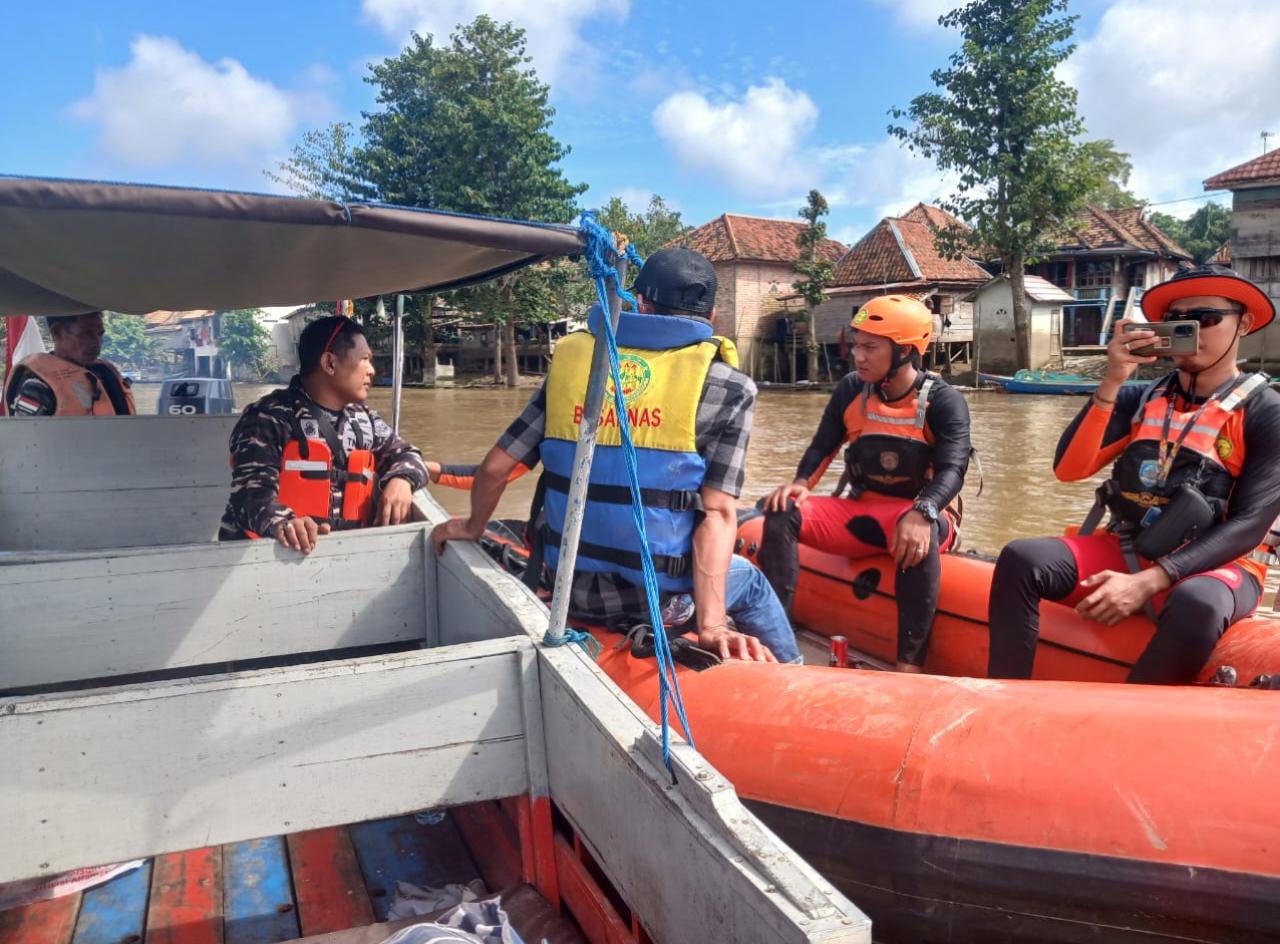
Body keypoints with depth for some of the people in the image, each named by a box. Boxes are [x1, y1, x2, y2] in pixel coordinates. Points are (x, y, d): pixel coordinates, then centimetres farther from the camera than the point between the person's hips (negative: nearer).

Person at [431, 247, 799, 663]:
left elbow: (495, 467, 3)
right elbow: (717, 512, -15)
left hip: (570, 588, 4)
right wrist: (712, 624, -16)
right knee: (749, 582, 30)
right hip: (658, 598, -3)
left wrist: (473, 527, 20)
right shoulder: (726, 386, -6)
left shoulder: (572, 357, 1)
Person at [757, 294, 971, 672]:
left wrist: (921, 513, -41)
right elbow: (822, 446, 6)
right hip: (859, 514, 4)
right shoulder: (851, 390, 4)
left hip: (913, 514, -4)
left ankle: (910, 664, -39)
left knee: (918, 536, -40)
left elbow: (952, 469, -21)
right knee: (783, 512, -18)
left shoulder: (943, 400, -9)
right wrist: (801, 483, -17)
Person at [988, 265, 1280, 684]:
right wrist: (1110, 384, -16)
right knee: (1021, 559, -23)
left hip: (1213, 566, -3)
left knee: (1196, 606, -39)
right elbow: (1069, 469, -5)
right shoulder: (1140, 399, 7)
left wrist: (1147, 583, -24)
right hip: (1125, 551, 4)